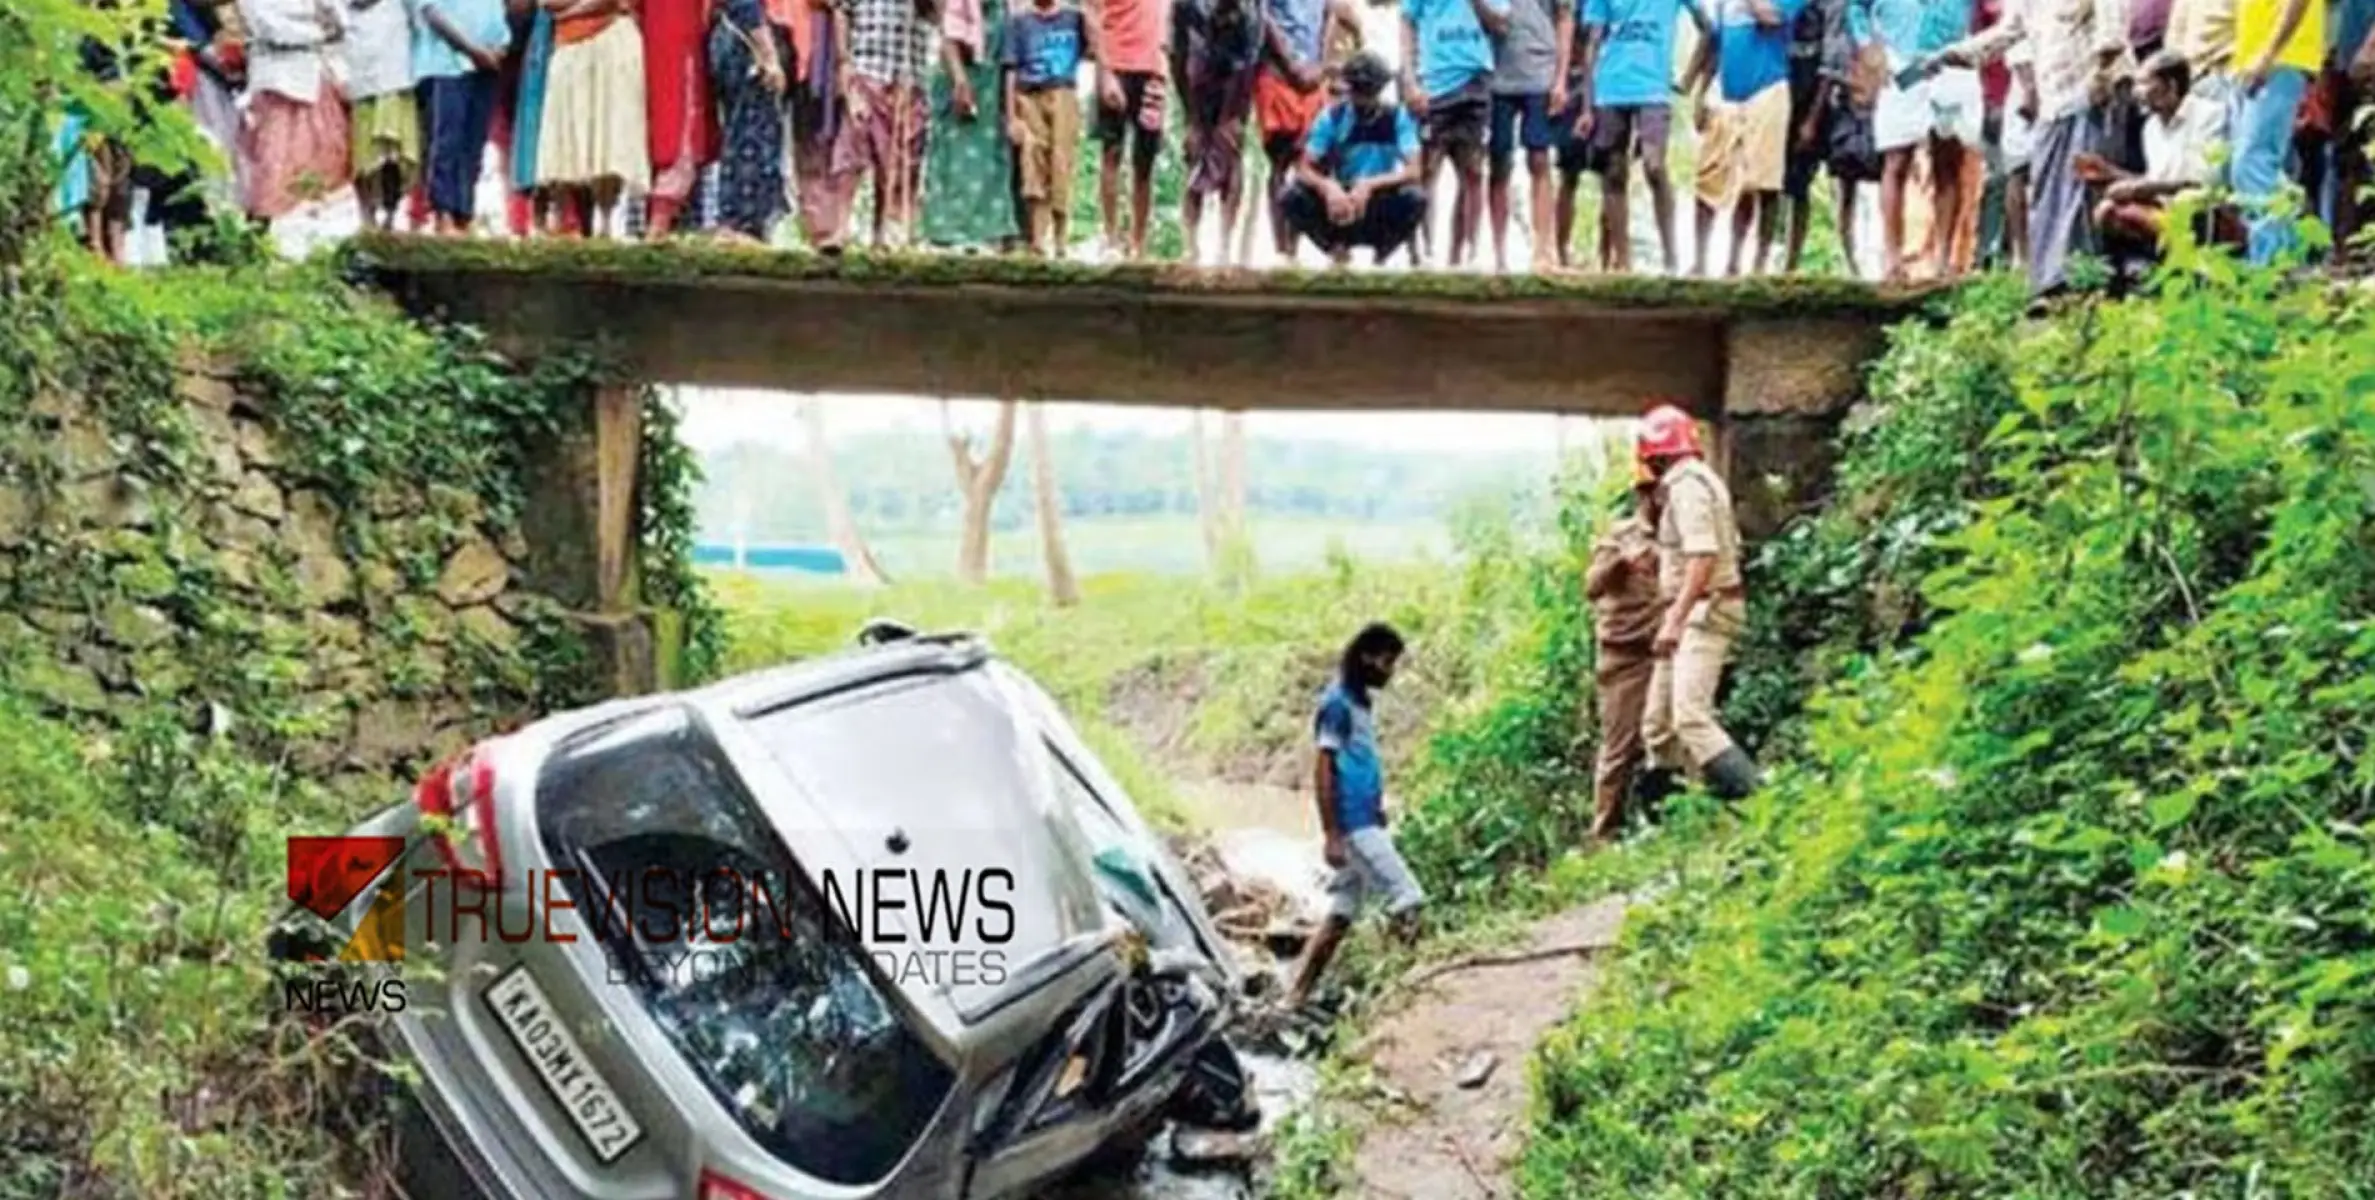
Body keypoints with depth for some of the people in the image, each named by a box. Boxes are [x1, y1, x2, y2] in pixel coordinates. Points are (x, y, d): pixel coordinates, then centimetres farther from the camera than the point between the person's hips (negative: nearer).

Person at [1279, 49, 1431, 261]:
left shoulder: (1398, 117, -7)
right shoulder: (1332, 117, -6)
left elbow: (1412, 171, -18)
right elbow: (1304, 170, -10)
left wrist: (1369, 185, -35)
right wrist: (1328, 186, -34)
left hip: (1380, 208, -1)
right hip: (1340, 206, 1)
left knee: (1416, 198, -32)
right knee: (1291, 198, -25)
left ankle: (1381, 255, -8)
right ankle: (1337, 250, -3)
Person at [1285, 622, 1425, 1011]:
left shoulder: (1362, 702, 17)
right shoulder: (1337, 702, -11)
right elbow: (1322, 771, -15)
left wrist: (1380, 814, 19)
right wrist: (1332, 834, -18)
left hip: (1365, 823, 9)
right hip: (1353, 826, -9)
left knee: (1340, 917, 9)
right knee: (1407, 899, -10)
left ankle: (1296, 998, 11)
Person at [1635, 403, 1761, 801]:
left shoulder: (1686, 484, -13)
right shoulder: (1697, 480, 18)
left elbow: (1703, 557, -23)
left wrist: (1674, 620, -28)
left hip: (1703, 611, -11)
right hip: (1698, 613, 11)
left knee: (1690, 715, -21)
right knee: (1658, 721, 11)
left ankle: (1752, 795, -25)